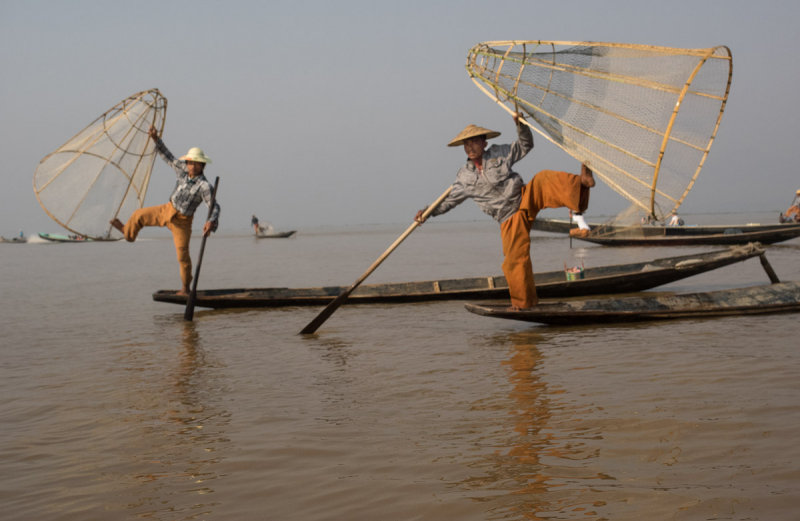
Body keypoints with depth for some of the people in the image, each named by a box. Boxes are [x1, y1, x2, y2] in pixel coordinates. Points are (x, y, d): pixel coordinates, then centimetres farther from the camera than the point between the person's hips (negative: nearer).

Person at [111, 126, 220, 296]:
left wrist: (211, 222, -55)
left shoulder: (205, 186, -27)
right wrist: (156, 139, -12)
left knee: (183, 254, -2)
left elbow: (214, 207, -35)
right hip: (167, 210, 6)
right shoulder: (183, 170, -10)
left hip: (182, 221, -6)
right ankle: (127, 232, 48)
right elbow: (168, 156, -2)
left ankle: (185, 287, 15)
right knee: (139, 215, 14)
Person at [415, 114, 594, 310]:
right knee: (515, 258, -7)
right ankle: (523, 301, 8)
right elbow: (451, 199, 15)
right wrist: (429, 212, 6)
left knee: (543, 179, -29)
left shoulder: (499, 154, 5)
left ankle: (581, 184, -49)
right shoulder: (464, 176, 6)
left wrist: (520, 125, -3)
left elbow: (525, 146, 13)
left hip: (526, 198, 0)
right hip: (509, 218, 0)